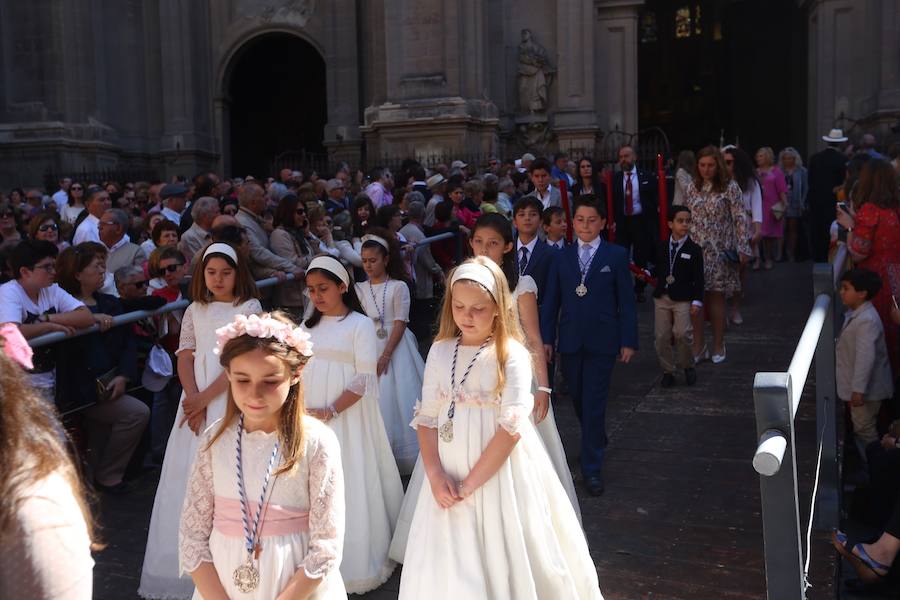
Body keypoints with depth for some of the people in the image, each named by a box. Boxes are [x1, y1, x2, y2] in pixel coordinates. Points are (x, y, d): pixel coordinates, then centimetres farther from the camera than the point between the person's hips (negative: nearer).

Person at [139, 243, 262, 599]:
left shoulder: (250, 308, 0)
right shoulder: (195, 311, 13)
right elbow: (185, 358, 7)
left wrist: (205, 397, -12)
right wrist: (193, 399, -9)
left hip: (234, 399, -4)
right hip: (196, 399, 4)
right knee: (188, 474, 3)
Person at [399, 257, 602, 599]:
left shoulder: (512, 355, -10)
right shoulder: (440, 351, 3)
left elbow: (512, 427, -17)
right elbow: (426, 418, 3)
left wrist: (469, 484, -17)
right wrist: (435, 474, -11)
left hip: (499, 473, -4)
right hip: (449, 472, 4)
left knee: (503, 556, 5)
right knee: (446, 564, 11)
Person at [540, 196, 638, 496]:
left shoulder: (616, 256, 0)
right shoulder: (562, 257, 7)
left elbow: (626, 301, 0)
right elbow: (551, 301, 8)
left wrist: (628, 341, -4)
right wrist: (546, 338, 3)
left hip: (602, 341, -3)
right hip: (570, 341, 3)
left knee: (594, 403, -4)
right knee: (578, 400, 13)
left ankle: (592, 468, 5)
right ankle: (597, 440, 40)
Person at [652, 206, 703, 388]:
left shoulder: (694, 250, -2)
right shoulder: (662, 247, 8)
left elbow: (698, 278, -3)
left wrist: (697, 301, -8)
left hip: (683, 299, -3)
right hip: (662, 297, 4)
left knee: (681, 333, -13)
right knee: (661, 336, 4)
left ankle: (688, 366, 11)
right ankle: (668, 371, 17)